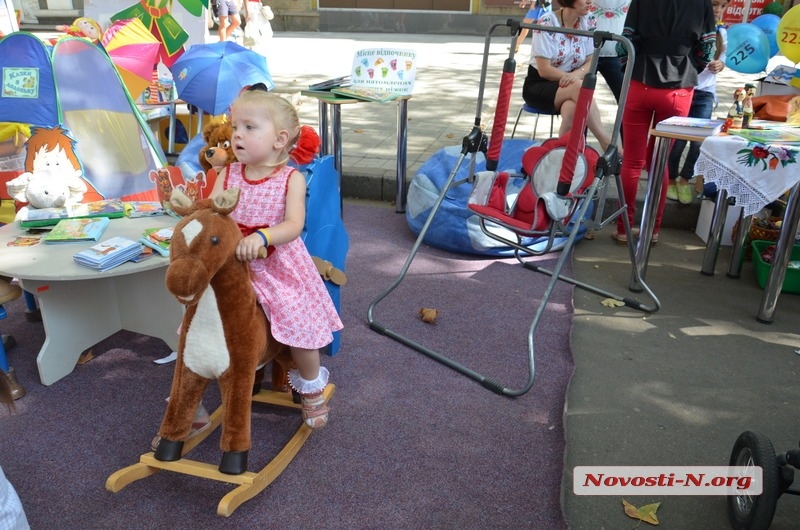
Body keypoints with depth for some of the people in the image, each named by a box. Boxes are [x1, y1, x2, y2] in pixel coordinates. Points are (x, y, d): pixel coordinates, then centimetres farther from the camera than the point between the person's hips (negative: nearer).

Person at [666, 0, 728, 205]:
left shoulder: (721, 32, 8)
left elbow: (721, 59, 16)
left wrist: (719, 65, -7)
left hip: (705, 94, 4)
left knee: (700, 140, -4)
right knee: (679, 138, -2)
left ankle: (684, 179, 18)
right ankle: (670, 179, 20)